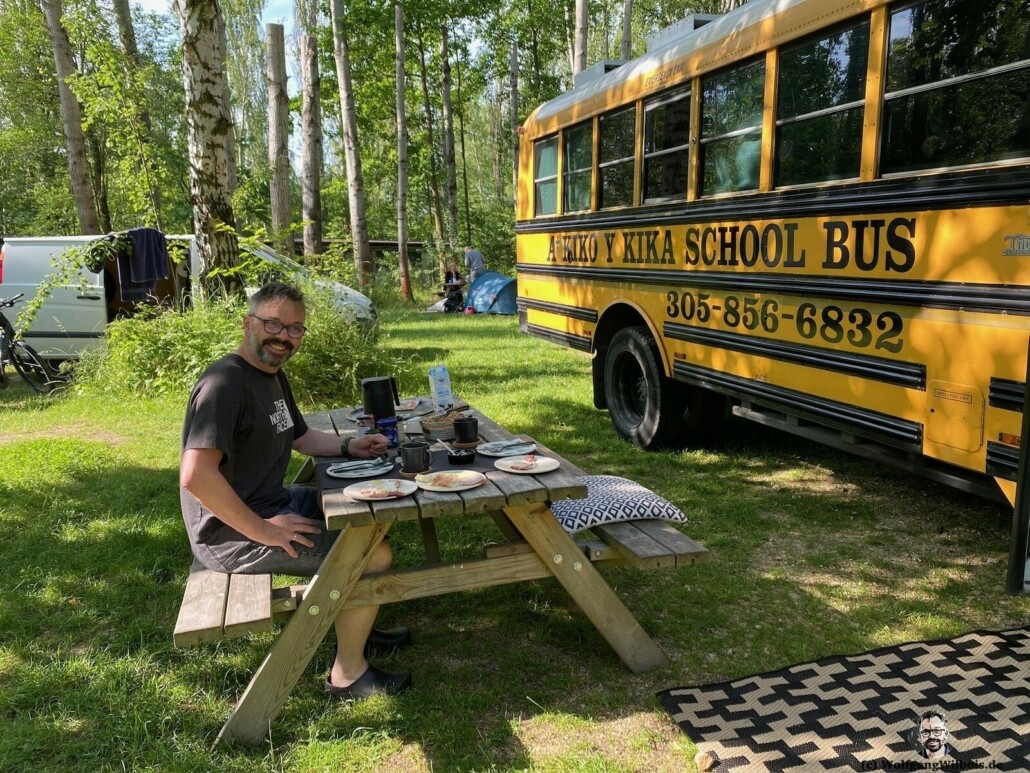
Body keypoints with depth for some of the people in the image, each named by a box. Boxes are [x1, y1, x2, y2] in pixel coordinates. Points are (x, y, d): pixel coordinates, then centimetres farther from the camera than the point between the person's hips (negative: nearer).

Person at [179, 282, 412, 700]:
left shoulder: (273, 375, 10)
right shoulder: (226, 382, -23)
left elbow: (301, 437, 24)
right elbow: (195, 476, -33)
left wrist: (349, 446, 6)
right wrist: (262, 531, -28)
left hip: (272, 505, 11)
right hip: (232, 535, -11)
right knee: (375, 555, -14)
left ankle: (356, 629, 30)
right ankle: (347, 673, 5)